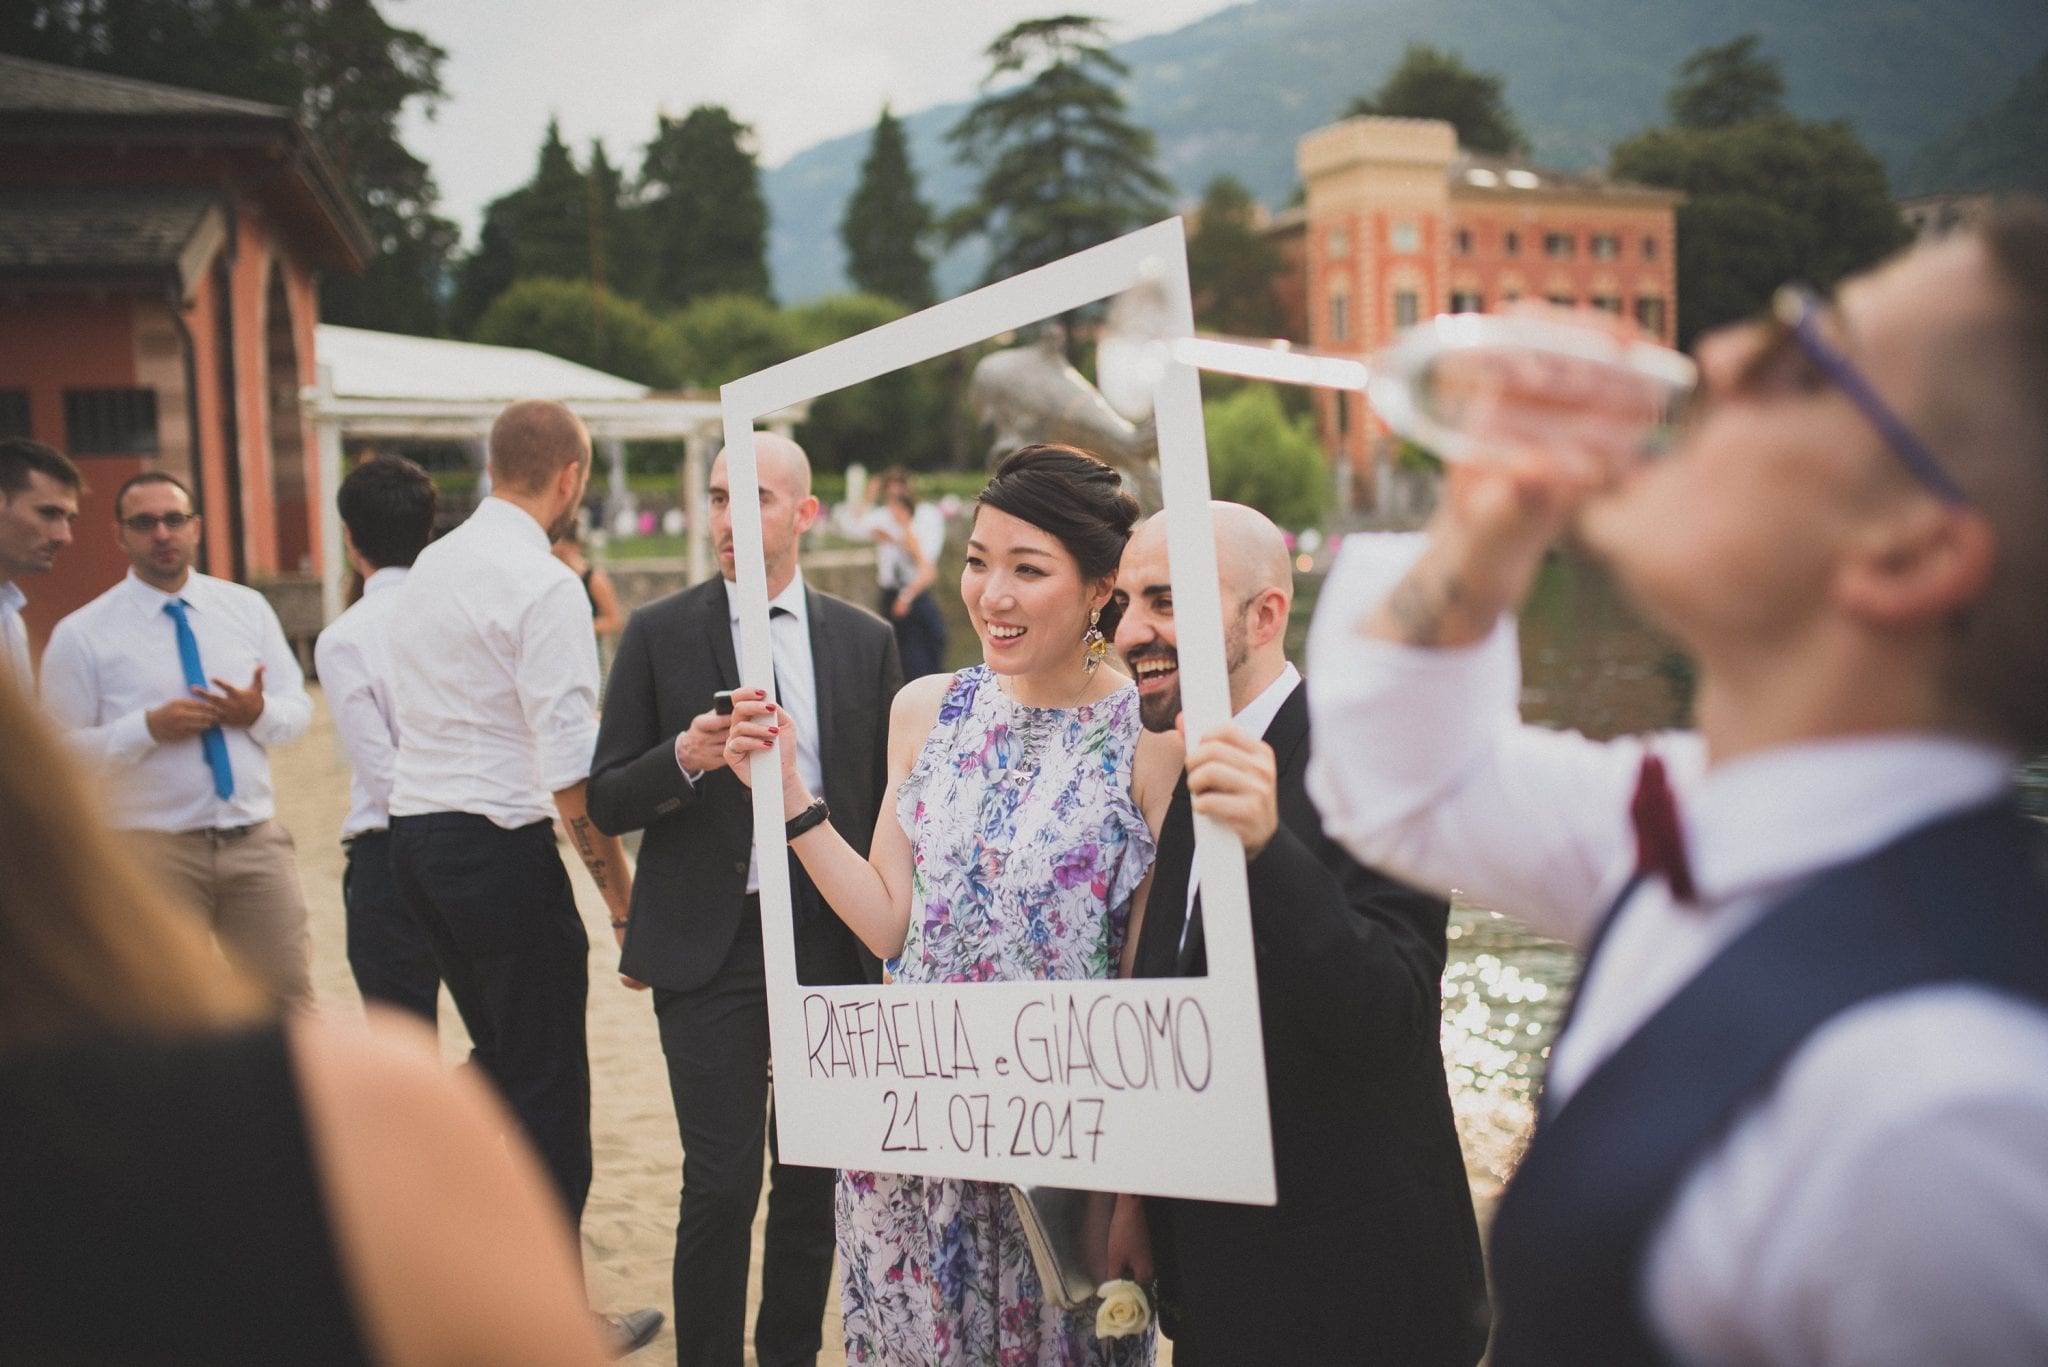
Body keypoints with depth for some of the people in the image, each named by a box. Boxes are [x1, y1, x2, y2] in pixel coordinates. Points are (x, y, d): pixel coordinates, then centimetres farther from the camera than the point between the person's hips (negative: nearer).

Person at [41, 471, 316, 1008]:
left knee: (288, 996, 4)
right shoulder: (82, 635, -1)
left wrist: (259, 712, -12)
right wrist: (149, 728, -18)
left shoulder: (248, 608, 9)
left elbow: (298, 709, 10)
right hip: (154, 849, -2)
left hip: (257, 838, 3)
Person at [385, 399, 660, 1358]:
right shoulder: (544, 584, -16)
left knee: (499, 1055, 24)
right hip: (501, 848, -8)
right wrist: (624, 895, -13)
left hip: (414, 833, 8)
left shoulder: (429, 567, 10)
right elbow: (570, 773, -20)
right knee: (551, 1088, 5)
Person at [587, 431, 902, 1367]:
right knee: (721, 1184, -4)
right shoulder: (659, 634, 1)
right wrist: (684, 760, -20)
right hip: (711, 944, -2)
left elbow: (888, 798, 10)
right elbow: (606, 802, 0)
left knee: (813, 1177, 10)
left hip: (832, 940, 2)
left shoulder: (864, 641, 6)